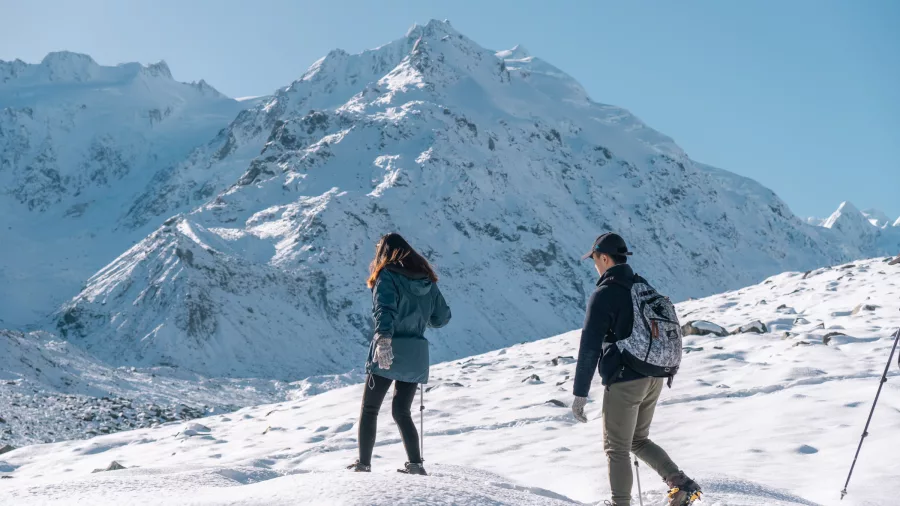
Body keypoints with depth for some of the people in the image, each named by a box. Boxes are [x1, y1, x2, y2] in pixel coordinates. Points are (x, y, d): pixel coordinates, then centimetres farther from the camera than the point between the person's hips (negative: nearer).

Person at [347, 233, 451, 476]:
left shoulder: (387, 276, -7)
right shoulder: (427, 280, 10)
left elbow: (385, 310, -24)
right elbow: (442, 317, 14)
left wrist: (383, 338, -36)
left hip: (389, 351, -5)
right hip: (417, 355, 5)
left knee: (369, 409, 8)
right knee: (401, 411, 15)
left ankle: (363, 464, 6)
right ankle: (415, 463, 4)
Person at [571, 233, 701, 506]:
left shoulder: (604, 294, -13)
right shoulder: (645, 288, 12)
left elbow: (589, 348, -16)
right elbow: (664, 332, 18)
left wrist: (580, 394, -13)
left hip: (624, 381, -8)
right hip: (655, 378, 8)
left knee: (616, 448, 6)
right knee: (639, 441, 21)